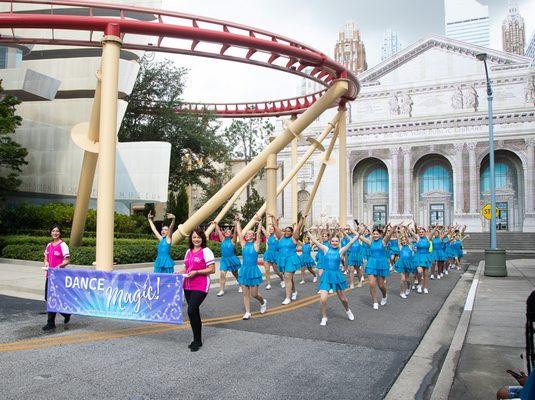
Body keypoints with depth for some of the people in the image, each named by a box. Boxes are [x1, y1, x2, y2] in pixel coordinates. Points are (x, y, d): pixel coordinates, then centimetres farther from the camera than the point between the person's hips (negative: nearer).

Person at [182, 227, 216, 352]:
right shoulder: (188, 251, 14)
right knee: (194, 312, 13)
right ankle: (197, 340, 25)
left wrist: (196, 272, -19)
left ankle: (197, 340, -2)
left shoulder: (206, 251, -6)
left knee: (191, 310, -17)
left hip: (200, 286, -7)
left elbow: (212, 269, -11)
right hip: (188, 286, 7)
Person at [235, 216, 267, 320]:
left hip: (253, 270, -3)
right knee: (245, 293, 5)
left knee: (254, 294, 2)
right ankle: (247, 312, 15)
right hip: (244, 270, 4)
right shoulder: (243, 244, 4)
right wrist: (238, 222, 1)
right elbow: (239, 232, 1)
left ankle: (263, 302, 33)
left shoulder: (256, 244, -5)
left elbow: (259, 233, -15)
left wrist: (260, 222, -20)